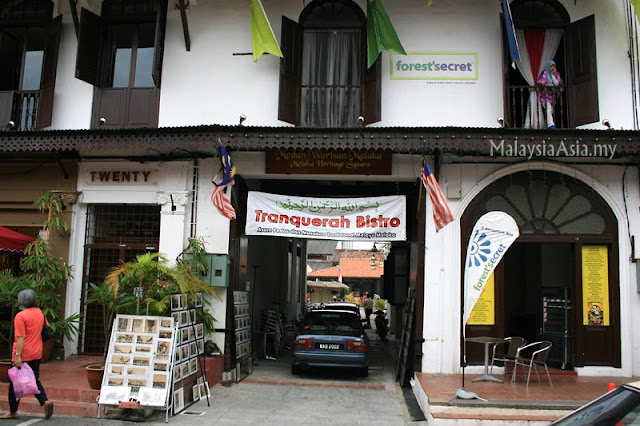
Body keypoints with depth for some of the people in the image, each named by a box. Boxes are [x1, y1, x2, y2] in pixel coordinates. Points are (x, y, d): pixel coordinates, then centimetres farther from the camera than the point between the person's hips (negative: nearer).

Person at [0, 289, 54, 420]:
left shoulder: (20, 316, -15)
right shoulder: (40, 313, 5)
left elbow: (21, 338, -19)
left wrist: (17, 356, -18)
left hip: (23, 355, -6)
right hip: (36, 354, 6)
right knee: (35, 380, 15)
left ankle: (13, 411, 18)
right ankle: (45, 402, -4)